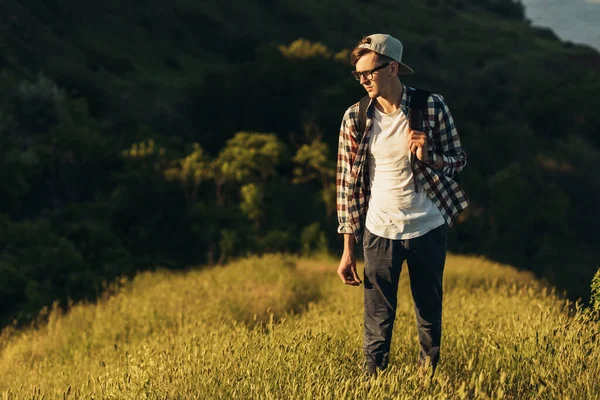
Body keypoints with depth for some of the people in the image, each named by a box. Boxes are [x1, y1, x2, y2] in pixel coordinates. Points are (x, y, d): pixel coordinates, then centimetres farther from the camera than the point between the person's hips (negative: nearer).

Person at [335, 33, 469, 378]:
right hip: (380, 232, 0)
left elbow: (459, 159, 4)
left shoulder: (432, 107, -7)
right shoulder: (355, 118, -5)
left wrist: (429, 157, -20)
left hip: (428, 229, 0)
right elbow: (347, 183, 1)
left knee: (430, 316, 13)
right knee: (378, 323, 3)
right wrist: (348, 249, 0)